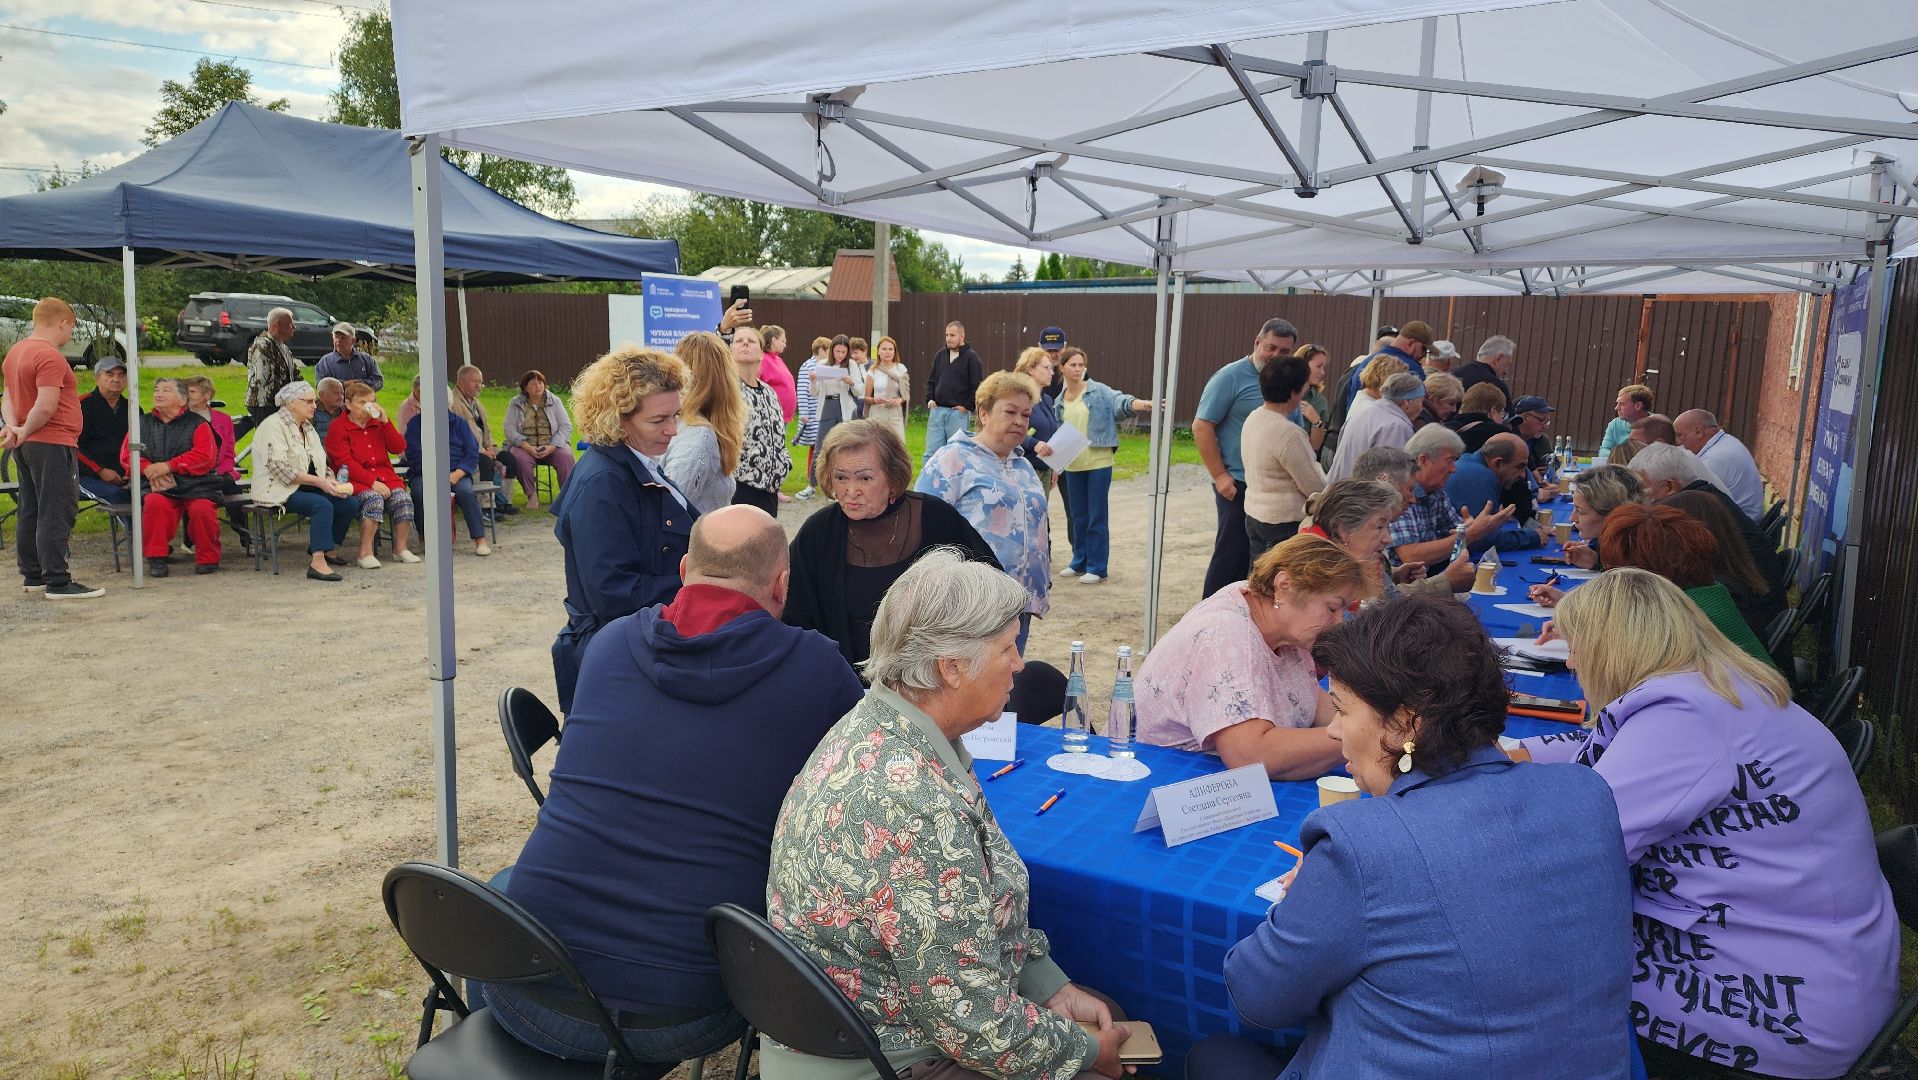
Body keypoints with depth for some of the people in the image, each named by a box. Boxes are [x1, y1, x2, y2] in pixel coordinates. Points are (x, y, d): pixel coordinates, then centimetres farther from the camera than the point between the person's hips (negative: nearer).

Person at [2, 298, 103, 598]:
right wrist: (24, 432, -9)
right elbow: (46, 406, -23)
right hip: (53, 444, -10)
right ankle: (58, 582, -8)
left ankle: (33, 576, 21)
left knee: (31, 513, 14)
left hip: (25, 447, 10)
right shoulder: (50, 356, -16)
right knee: (56, 514, -8)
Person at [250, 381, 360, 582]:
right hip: (278, 491, -9)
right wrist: (319, 482, -24)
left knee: (350, 503, -8)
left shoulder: (308, 427, 18)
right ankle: (317, 563, -42)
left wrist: (331, 481, -5)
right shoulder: (273, 426, -11)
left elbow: (320, 464, 17)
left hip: (307, 487, 9)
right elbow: (280, 469, -20)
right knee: (323, 505, -33)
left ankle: (320, 548, 10)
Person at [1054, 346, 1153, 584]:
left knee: (1097, 517, -1)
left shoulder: (1099, 391, -5)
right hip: (1072, 466, 4)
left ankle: (1097, 567, 5)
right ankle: (1080, 561, 26)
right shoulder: (1060, 400, 8)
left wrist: (1141, 404, -42)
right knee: (1078, 516, 13)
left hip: (1098, 464, -4)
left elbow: (1119, 401, -22)